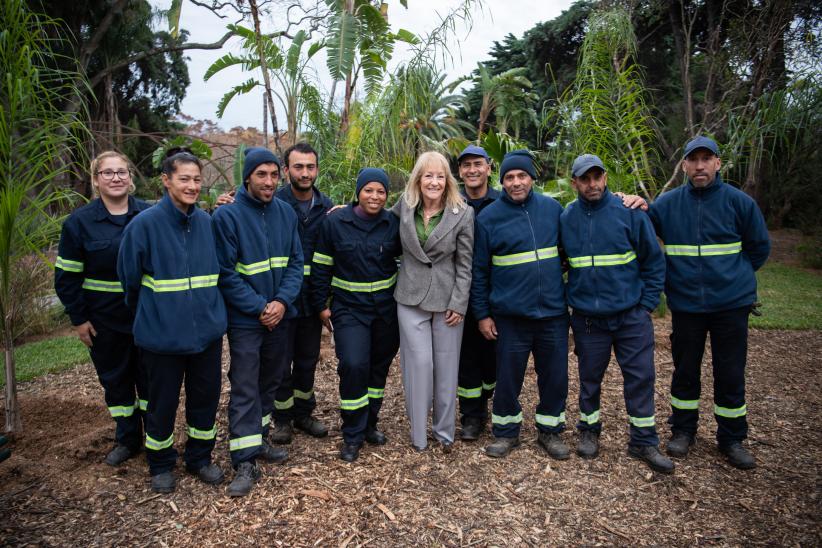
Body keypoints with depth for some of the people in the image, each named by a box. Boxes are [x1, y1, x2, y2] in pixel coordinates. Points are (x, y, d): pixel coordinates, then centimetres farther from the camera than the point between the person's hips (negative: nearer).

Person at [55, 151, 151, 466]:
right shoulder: (79, 222, -3)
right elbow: (67, 276, -1)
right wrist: (78, 319, -3)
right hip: (105, 321, 1)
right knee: (115, 380, 12)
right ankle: (127, 440, 29)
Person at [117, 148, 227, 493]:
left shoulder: (208, 223, 0)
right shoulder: (144, 224, -12)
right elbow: (130, 278, -1)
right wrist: (149, 314, 11)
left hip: (208, 330, 4)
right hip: (162, 333, -3)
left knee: (205, 397, 14)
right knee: (162, 402, 11)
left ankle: (199, 458, 35)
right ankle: (161, 465, 34)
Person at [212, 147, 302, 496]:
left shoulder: (285, 212, 3)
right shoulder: (227, 215, -12)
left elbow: (296, 262, 2)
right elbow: (226, 273, -14)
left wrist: (282, 301, -12)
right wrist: (259, 307, -17)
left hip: (280, 315, 5)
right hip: (245, 319, -5)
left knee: (269, 382, 17)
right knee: (245, 390, -1)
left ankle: (258, 441, 34)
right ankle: (245, 462, 8)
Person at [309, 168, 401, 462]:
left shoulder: (393, 224, 0)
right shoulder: (335, 223, -6)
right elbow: (321, 267, 0)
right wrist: (321, 305, -1)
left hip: (386, 308, 3)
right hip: (349, 308, -3)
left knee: (379, 366, 11)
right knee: (353, 366, -13)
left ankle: (369, 424, 31)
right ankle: (353, 435, 5)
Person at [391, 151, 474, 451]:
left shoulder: (463, 214, -7)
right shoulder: (404, 206, 0)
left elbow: (464, 264, -4)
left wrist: (458, 304, -7)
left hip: (447, 299, -1)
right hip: (411, 299, 1)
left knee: (446, 367, 7)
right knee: (419, 363, 1)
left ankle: (444, 431, 25)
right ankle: (418, 434, 18)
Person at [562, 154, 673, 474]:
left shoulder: (629, 212, -5)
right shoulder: (566, 219, 0)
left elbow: (654, 260, 0)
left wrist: (647, 304, -4)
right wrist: (567, 302, 7)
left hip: (631, 314, -1)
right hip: (587, 316, 1)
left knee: (641, 376, 4)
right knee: (590, 377, 13)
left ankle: (643, 442, 19)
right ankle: (589, 431, 32)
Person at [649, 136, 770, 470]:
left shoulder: (739, 202, -3)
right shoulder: (666, 204, -1)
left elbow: (759, 247, 6)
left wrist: (732, 276, 5)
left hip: (732, 305, 0)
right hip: (685, 305, 1)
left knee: (730, 374, 8)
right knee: (685, 371, 12)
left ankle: (732, 439, 25)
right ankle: (683, 430, 30)